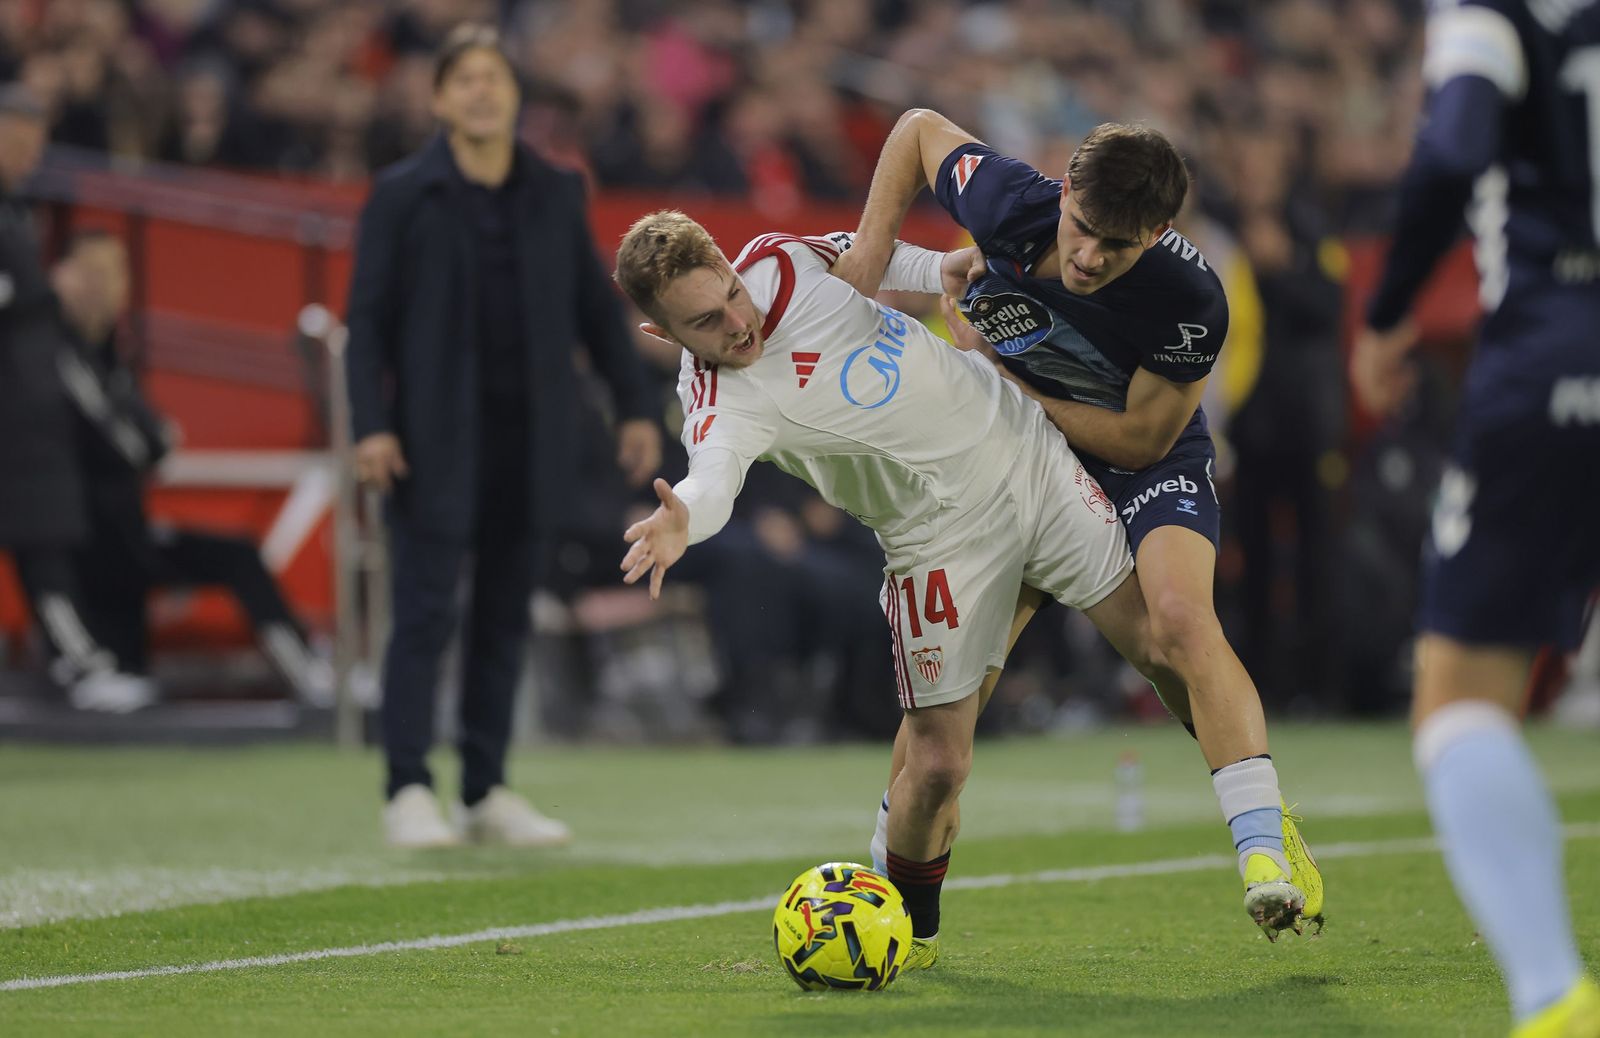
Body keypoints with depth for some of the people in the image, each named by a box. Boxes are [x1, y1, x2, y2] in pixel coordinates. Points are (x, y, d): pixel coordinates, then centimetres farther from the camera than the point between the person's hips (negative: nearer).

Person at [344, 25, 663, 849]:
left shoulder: (555, 196, 9)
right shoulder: (402, 195, -1)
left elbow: (598, 309, 13)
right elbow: (367, 318, -3)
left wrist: (635, 406, 6)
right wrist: (370, 425, -12)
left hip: (530, 435, 4)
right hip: (436, 437, -4)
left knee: (505, 618, 8)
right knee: (426, 611, -7)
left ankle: (486, 793, 14)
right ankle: (408, 790, -2)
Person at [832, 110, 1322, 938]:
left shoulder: (1192, 301, -32)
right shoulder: (1009, 204, -25)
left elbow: (1142, 436, -21)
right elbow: (921, 128, -5)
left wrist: (1008, 389, -23)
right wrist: (872, 244, -16)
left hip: (1144, 465, -3)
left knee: (1182, 616, -31)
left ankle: (1266, 847, -31)